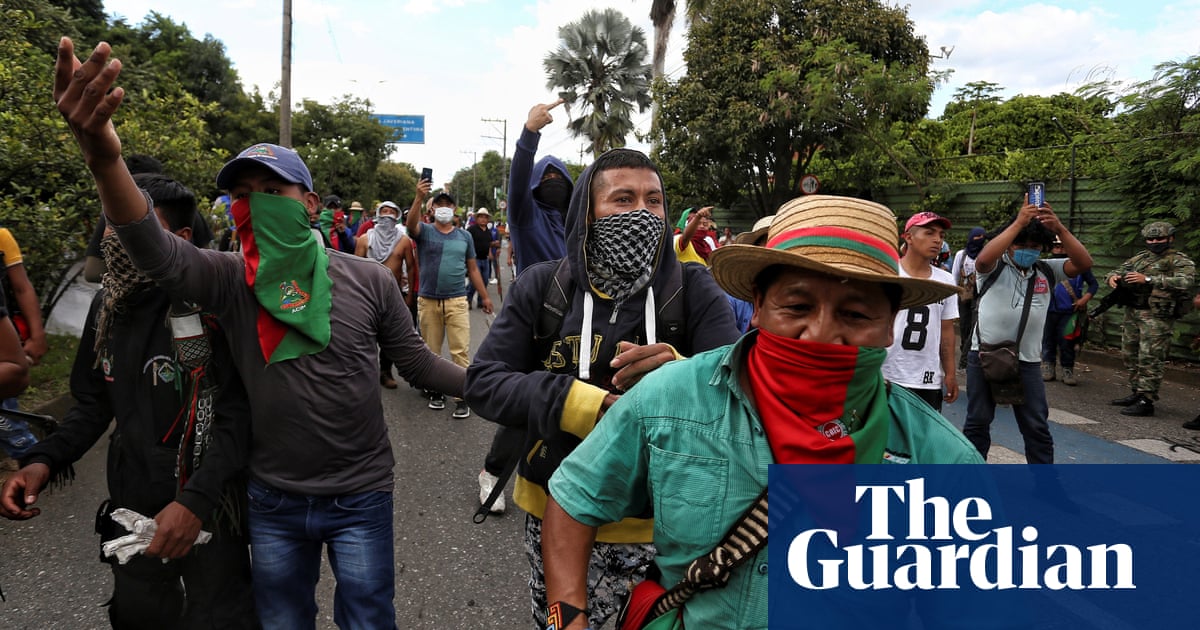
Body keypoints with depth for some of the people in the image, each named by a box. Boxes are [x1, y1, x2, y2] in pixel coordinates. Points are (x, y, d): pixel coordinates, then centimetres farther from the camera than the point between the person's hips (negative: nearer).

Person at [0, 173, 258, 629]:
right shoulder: (109, 304, 4)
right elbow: (93, 402, 12)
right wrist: (43, 461, -4)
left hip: (208, 507, -6)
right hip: (131, 508, 6)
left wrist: (196, 501, -30)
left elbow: (237, 414, -21)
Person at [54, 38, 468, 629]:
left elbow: (415, 362, 0)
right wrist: (105, 159, -44)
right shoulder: (231, 282, -7)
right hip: (272, 501, 2)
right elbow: (158, 254, -26)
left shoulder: (368, 280, -8)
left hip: (361, 497, -2)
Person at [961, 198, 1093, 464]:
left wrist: (1059, 228, -22)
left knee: (1037, 427, 7)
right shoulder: (995, 267, -3)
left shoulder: (1047, 271, 6)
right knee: (977, 422, 10)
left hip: (1027, 361, 2)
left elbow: (1083, 263, -8)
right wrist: (1018, 223, -29)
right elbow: (983, 258, -27)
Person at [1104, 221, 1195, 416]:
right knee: (1130, 356, 13)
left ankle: (1146, 401, -6)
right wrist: (1112, 277, -8)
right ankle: (1136, 393, 25)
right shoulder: (1140, 257, 16)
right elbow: (1119, 270, 19)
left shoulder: (1180, 260, -4)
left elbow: (1186, 281, -21)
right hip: (1132, 313, 7)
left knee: (1149, 359, -9)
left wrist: (1148, 279, -30)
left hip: (1157, 317, -7)